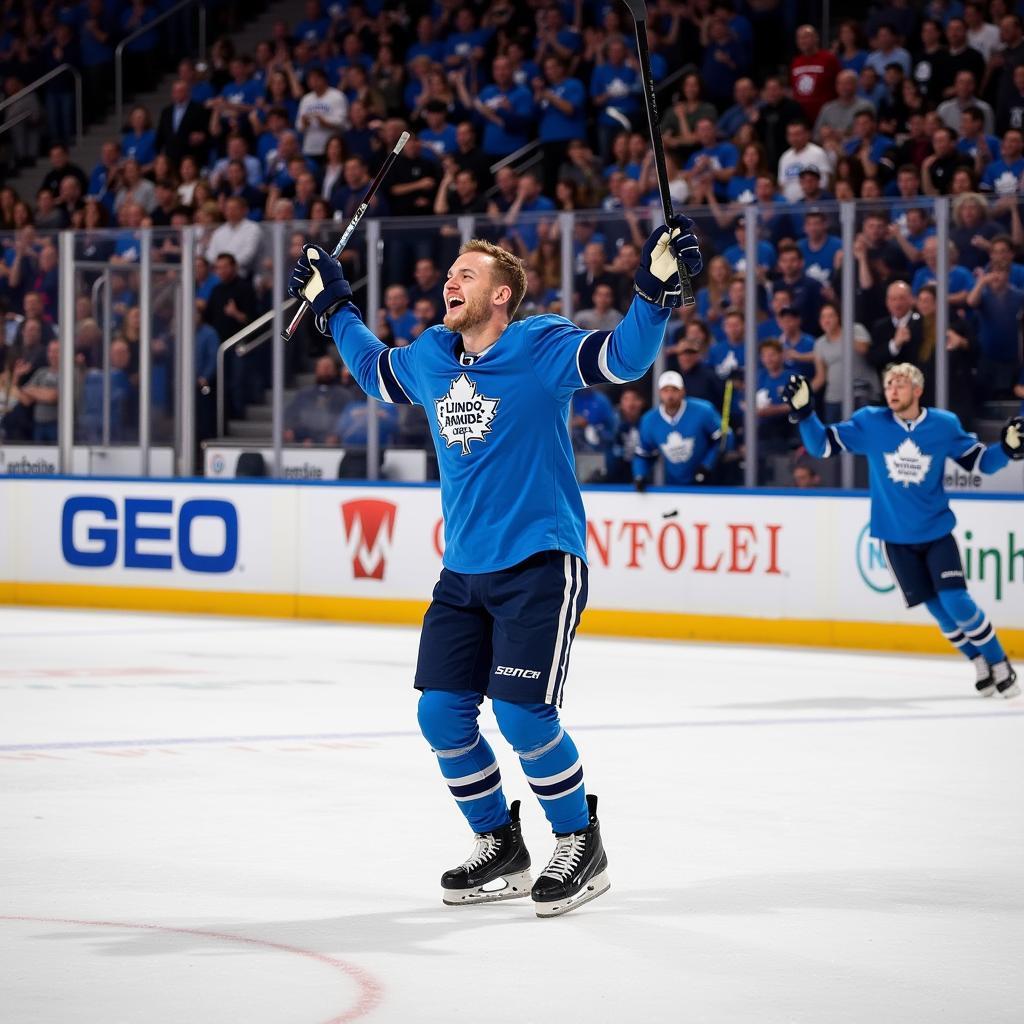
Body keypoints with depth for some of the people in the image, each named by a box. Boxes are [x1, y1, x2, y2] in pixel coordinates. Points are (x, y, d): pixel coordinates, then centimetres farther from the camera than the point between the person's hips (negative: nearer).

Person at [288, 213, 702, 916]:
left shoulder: (542, 349, -10)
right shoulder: (428, 359, 9)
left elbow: (624, 358, -21)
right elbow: (376, 372, 30)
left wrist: (657, 288, -33)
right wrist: (333, 305, 31)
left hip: (540, 564, -7)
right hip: (464, 570, 7)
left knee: (521, 713, -15)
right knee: (441, 714, 2)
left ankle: (582, 844, 6)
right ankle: (500, 847, 20)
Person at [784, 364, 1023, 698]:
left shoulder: (944, 425, -8)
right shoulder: (869, 423, -8)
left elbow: (981, 461, 0)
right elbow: (821, 445, -6)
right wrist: (803, 411, -21)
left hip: (937, 532, -1)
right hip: (895, 538, 1)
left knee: (956, 602, -13)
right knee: (938, 608, 2)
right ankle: (980, 665, 22)